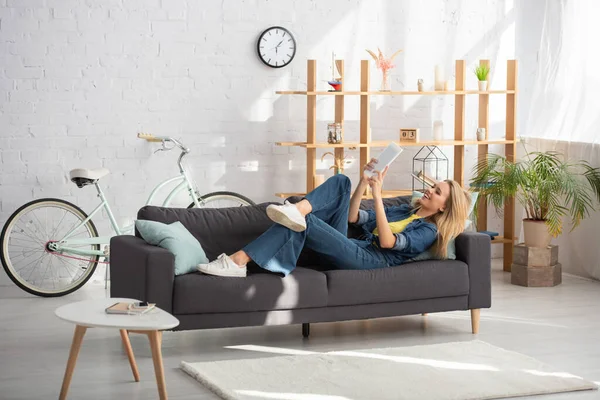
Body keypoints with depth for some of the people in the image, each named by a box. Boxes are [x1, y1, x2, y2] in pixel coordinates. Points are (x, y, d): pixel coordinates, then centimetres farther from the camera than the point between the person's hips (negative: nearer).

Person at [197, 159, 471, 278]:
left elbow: (387, 241, -14)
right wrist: (365, 182, 13)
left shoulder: (428, 231, 5)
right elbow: (353, 217, 24)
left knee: (303, 222, -27)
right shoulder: (404, 210, 30)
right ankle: (297, 210, -30)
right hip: (347, 245, 8)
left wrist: (377, 195, -14)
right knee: (341, 181, -6)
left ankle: (238, 260, -31)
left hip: (363, 258, -8)